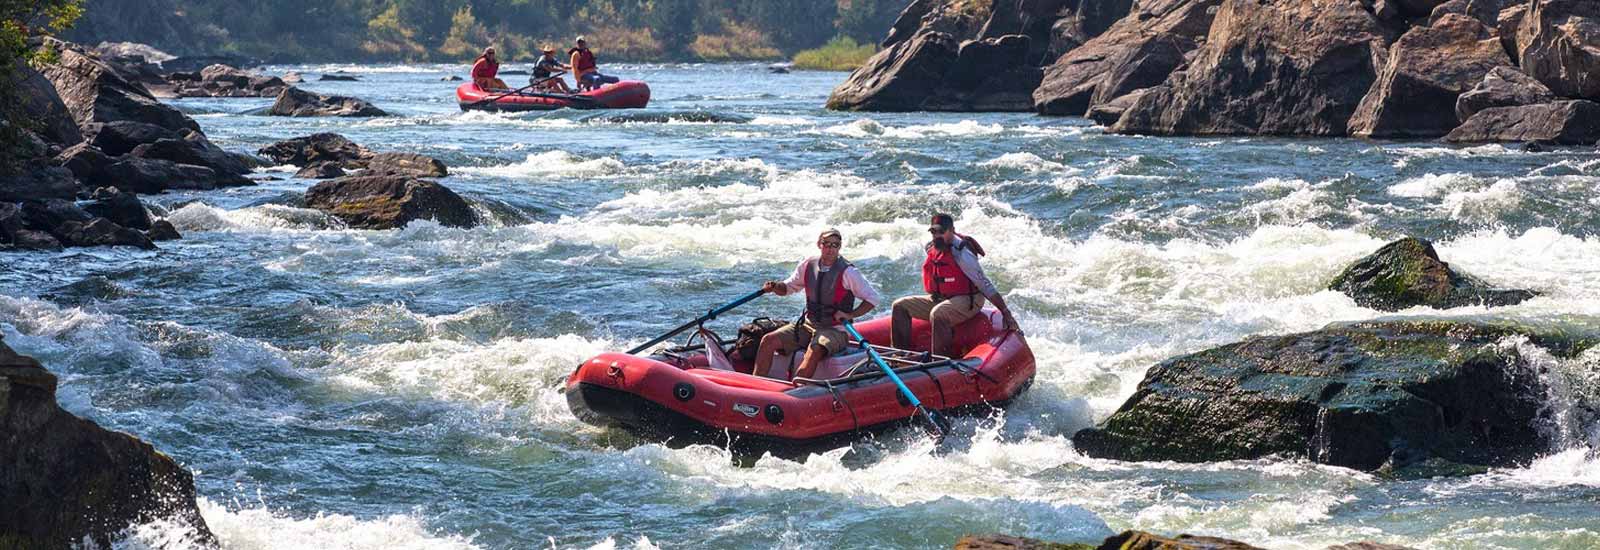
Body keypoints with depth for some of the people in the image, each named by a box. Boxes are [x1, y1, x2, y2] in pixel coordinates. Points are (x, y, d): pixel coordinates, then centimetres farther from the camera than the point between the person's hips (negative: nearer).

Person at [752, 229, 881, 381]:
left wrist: (850, 315, -17)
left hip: (835, 330, -5)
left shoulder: (848, 272, -9)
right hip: (808, 325, 5)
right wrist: (775, 287, -5)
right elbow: (788, 287, 17)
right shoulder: (808, 265, 4)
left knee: (815, 350, -37)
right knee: (769, 341, -13)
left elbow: (873, 298, -6)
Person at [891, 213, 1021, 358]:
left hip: (967, 302, -9)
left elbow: (985, 285, -20)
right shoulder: (932, 249, 3)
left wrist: (1006, 313, -22)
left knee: (938, 314, -38)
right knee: (900, 307, 1)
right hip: (939, 299, 9)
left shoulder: (961, 254, -20)